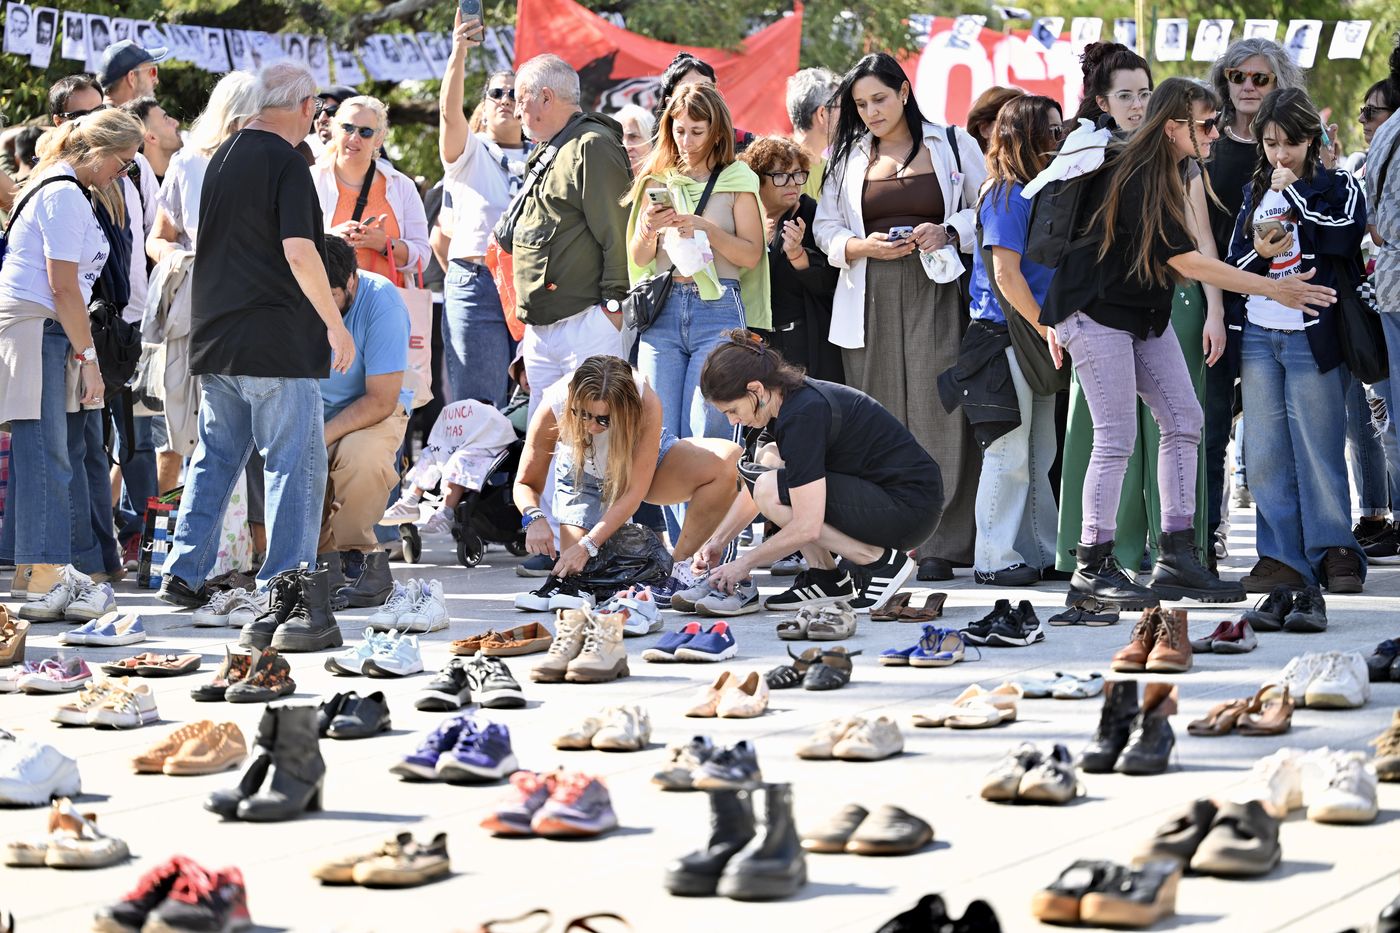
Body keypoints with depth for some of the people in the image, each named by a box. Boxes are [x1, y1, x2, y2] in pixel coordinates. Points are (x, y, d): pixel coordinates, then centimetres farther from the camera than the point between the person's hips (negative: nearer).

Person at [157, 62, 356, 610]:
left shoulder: (223, 157, 13)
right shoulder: (287, 164, -12)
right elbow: (299, 253, -20)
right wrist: (335, 324, -12)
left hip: (216, 337, 8)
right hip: (279, 339, -8)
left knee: (215, 457, 14)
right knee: (295, 461, -2)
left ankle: (183, 572, 12)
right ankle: (282, 581, -4)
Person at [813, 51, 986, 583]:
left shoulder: (953, 145, 8)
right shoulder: (846, 157, 15)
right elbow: (826, 229, 14)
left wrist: (949, 233, -9)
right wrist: (862, 246, -6)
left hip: (937, 296, -2)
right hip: (871, 302, 2)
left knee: (938, 414, -9)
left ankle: (942, 546, -9)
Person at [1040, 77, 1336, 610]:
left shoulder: (1175, 172, 6)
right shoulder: (1134, 181, -24)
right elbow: (1187, 262, -26)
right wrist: (1274, 290, -23)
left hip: (1146, 313, 9)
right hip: (1099, 313, -9)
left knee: (1183, 421, 2)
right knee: (1116, 437, -12)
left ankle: (1176, 557, 3)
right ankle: (1092, 570, -6)